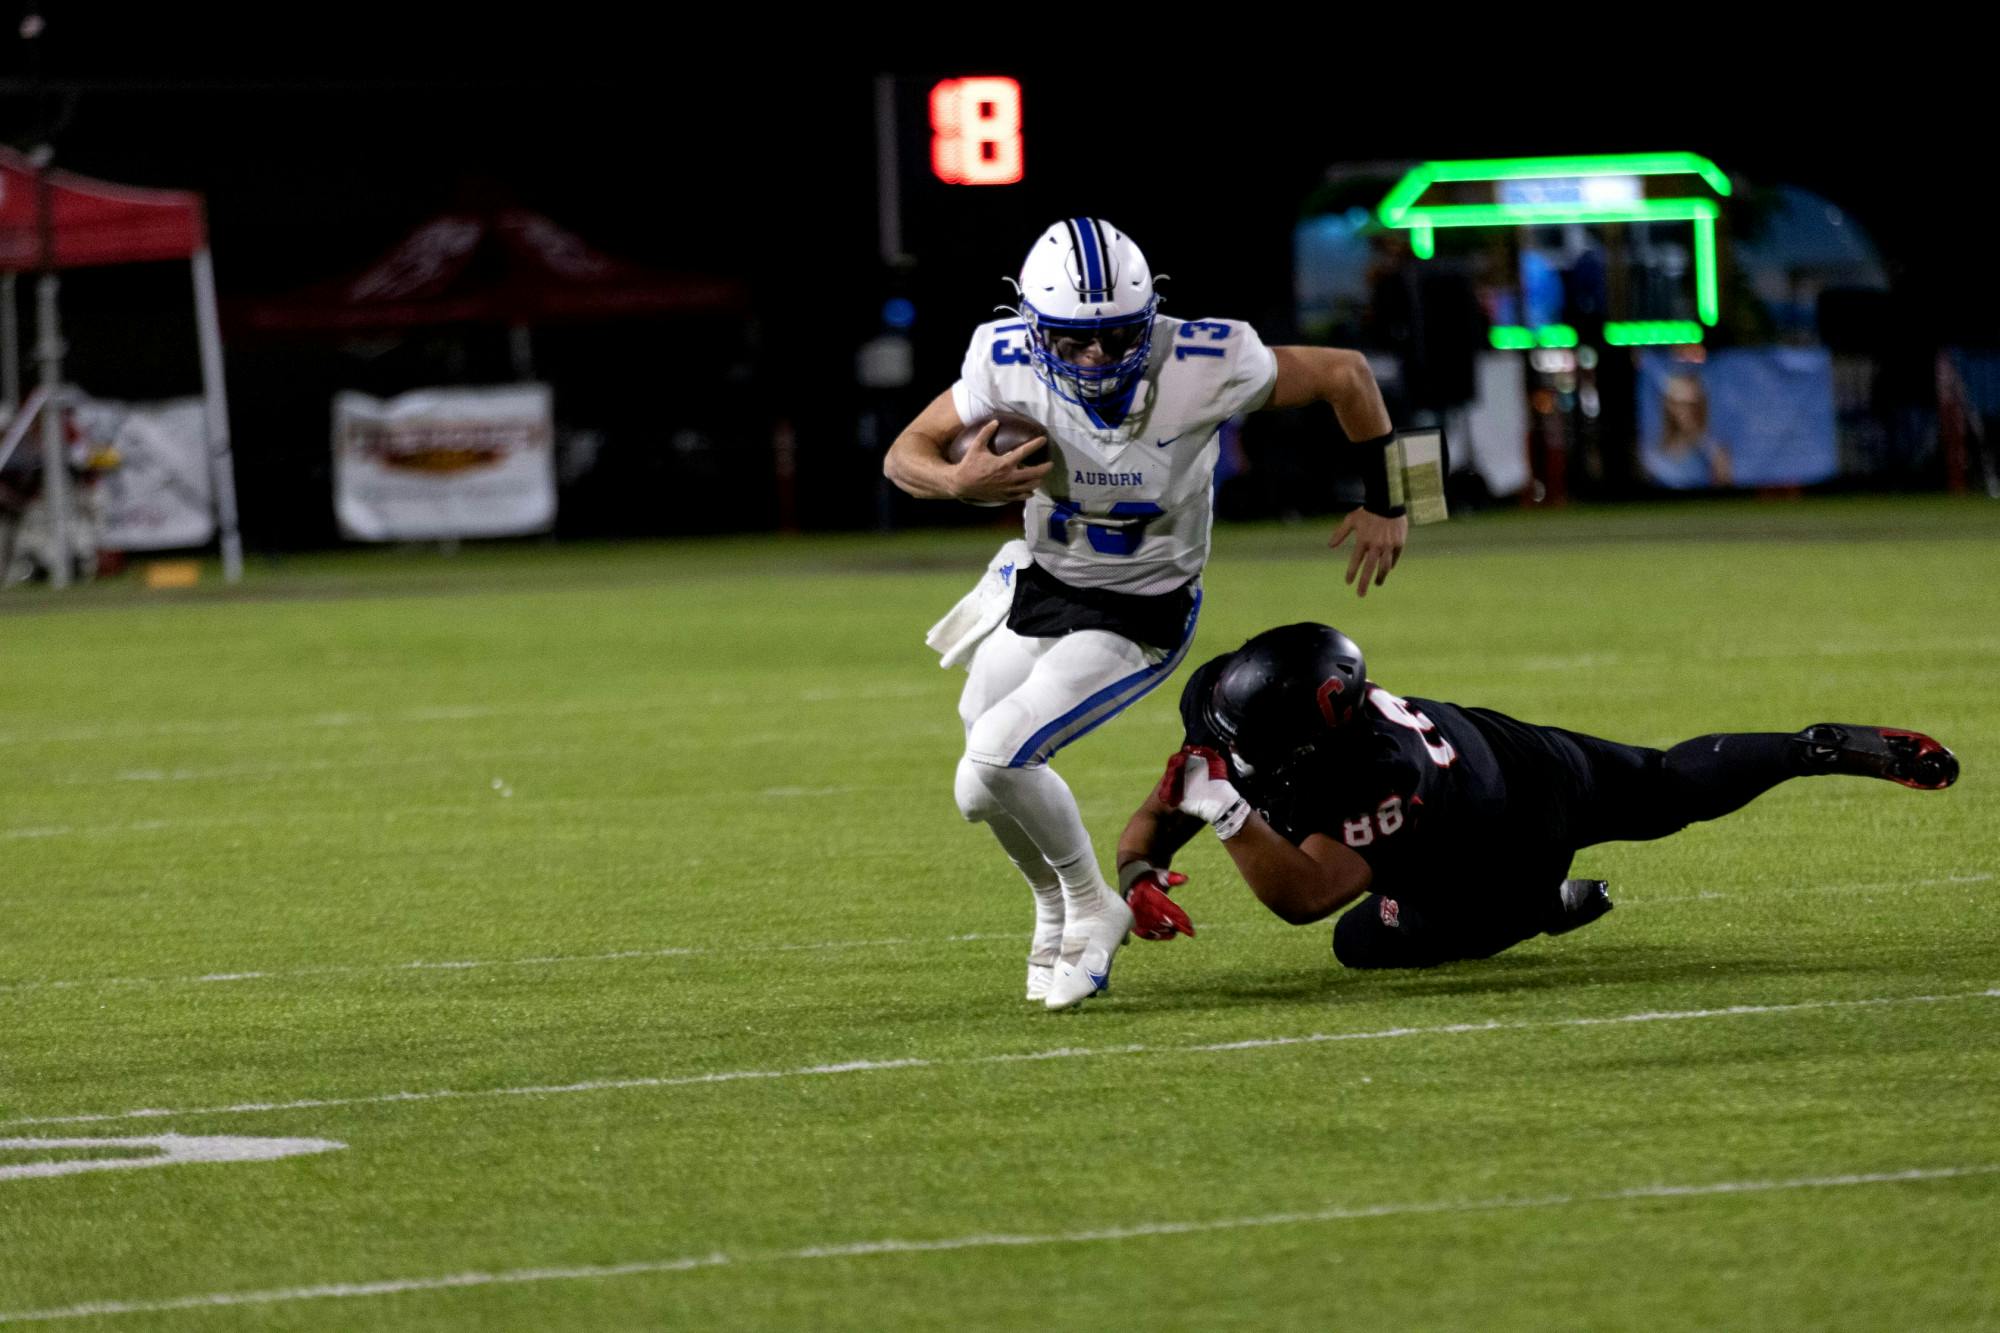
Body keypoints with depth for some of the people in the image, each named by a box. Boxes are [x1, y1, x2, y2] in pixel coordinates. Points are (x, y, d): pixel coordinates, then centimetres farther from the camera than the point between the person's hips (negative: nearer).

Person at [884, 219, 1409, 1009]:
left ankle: (1089, 908, 4)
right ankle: (1057, 912, 45)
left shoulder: (1205, 368, -29)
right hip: (1042, 588, 5)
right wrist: (958, 482, -31)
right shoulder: (1008, 364, -21)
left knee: (993, 763, -20)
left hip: (1140, 617, -5)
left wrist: (1385, 503, -5)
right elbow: (906, 454, -8)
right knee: (987, 789, 17)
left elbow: (1346, 375, -13)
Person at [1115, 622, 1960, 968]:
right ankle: (1822, 749, 50)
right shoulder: (1219, 711, -29)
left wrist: (1228, 811, -62)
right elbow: (1157, 820, -20)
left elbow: (1304, 897, -52)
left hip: (1524, 822, -7)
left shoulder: (1378, 778, -49)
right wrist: (1139, 877, -42)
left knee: (1366, 940, -11)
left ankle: (1542, 906, 10)